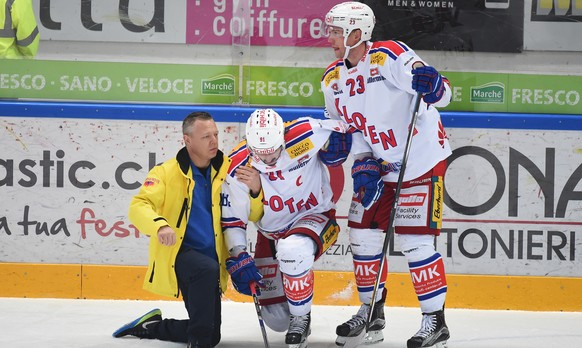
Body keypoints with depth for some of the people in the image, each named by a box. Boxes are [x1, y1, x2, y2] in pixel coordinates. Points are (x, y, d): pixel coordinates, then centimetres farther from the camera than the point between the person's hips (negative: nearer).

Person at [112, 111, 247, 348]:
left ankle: (151, 326, 35)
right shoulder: (166, 172, -9)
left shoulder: (228, 169, 2)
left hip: (212, 260, 5)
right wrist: (160, 225, -40)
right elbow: (139, 206, -20)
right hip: (177, 254, -5)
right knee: (208, 269, -38)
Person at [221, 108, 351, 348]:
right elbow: (231, 220, -11)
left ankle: (301, 318, -18)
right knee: (277, 320, 0)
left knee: (293, 249, -41)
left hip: (314, 218, -3)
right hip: (271, 234, 3)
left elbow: (339, 131, -3)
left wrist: (336, 147, -20)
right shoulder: (237, 168, -19)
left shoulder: (305, 135, -24)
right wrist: (238, 260, -19)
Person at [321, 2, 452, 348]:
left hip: (422, 161, -8)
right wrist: (363, 165, -4)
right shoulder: (333, 80, 3)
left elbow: (442, 94, -24)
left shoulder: (390, 57, -20)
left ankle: (436, 320, 1)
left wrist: (432, 84, -46)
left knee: (415, 241, -10)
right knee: (363, 235, 9)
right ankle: (372, 312, 25)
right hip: (379, 164, 8)